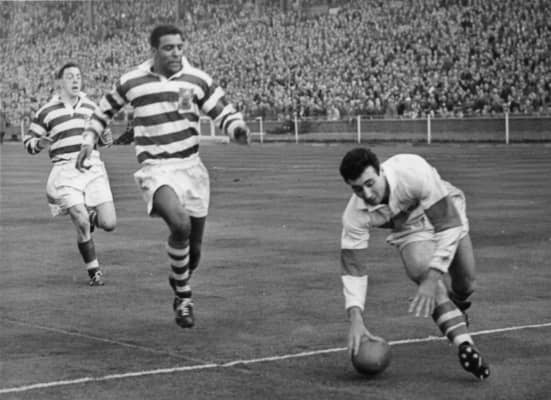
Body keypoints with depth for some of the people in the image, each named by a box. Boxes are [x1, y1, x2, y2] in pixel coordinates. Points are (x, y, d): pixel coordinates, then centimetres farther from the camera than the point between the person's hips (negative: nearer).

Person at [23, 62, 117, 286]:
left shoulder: (90, 107, 14)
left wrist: (105, 138, 3)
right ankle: (94, 272, 5)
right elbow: (28, 141, 10)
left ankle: (90, 216, 30)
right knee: (82, 226, -14)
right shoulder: (46, 112, 4)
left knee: (109, 224, -7)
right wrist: (40, 143, -13)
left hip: (93, 168, 3)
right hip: (66, 171, -3)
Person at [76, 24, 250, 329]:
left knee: (193, 246, 8)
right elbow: (107, 107, 19)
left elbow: (225, 113, 2)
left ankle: (181, 296, 38)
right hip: (156, 169, -3)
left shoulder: (198, 80, 1)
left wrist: (237, 129, -20)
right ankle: (183, 294, -9)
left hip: (191, 166, 3)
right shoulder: (131, 82, 1)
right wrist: (89, 138, 13)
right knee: (180, 225, -30)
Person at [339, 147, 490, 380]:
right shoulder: (355, 216, -32)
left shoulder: (413, 172, -43)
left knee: (465, 283, 3)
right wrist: (356, 319, -38)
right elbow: (353, 271, -25)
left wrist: (432, 280, -44)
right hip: (409, 229, 0)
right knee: (423, 271, -30)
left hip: (446, 213, 0)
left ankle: (458, 307, 43)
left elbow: (448, 227, -39)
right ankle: (464, 345, -33)